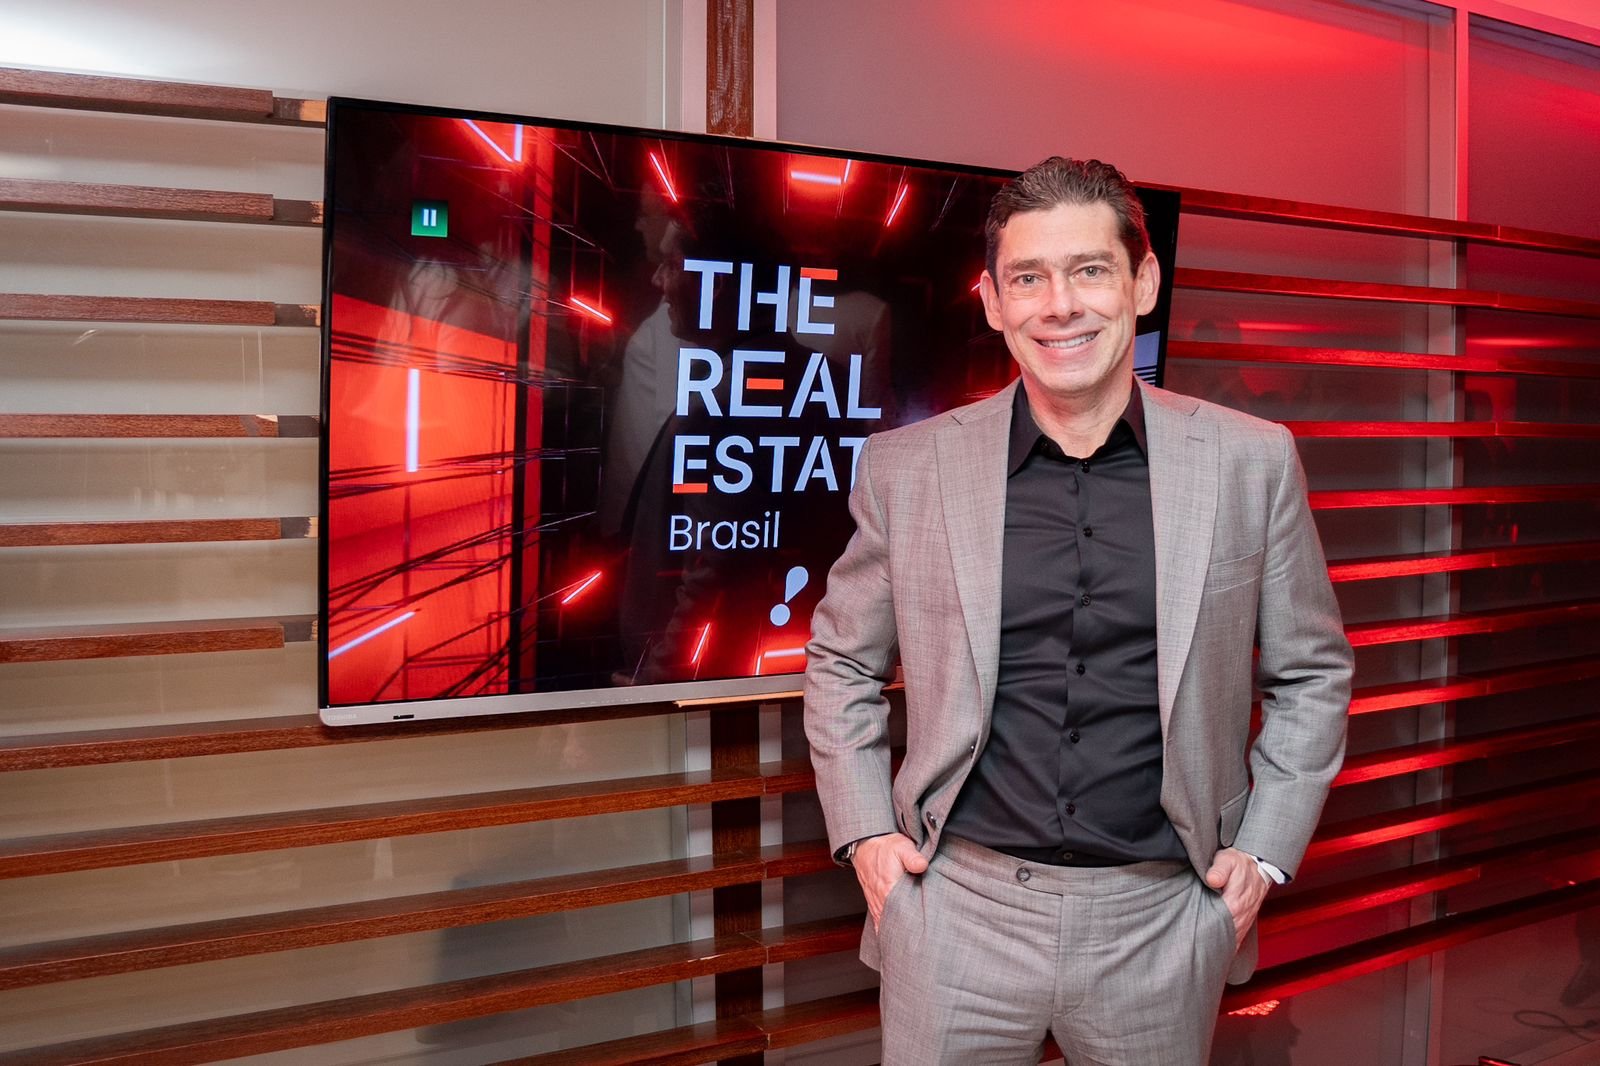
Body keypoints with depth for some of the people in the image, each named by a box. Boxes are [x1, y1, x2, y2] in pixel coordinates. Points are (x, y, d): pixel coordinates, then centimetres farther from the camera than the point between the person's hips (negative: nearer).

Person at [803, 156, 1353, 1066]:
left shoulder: (1251, 462, -2)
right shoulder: (907, 467, -3)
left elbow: (1312, 672, 8)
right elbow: (842, 660, 9)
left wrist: (1266, 850, 2)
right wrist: (865, 834, 2)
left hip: (1159, 922, 1)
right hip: (958, 910, 0)